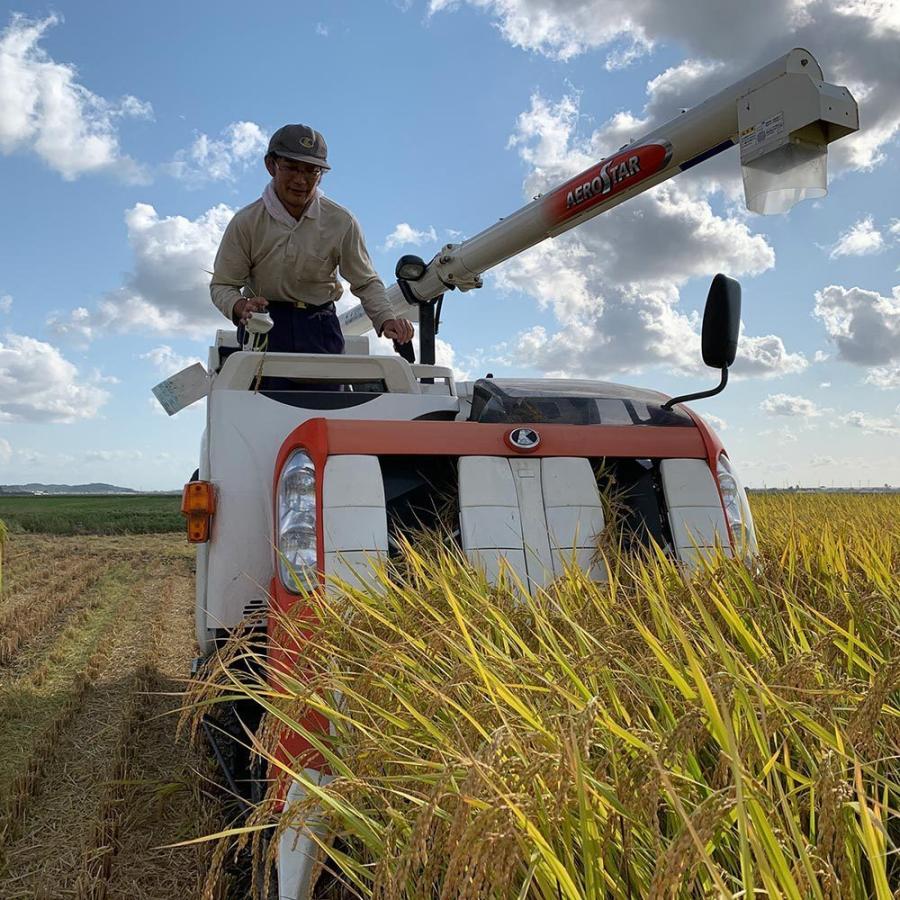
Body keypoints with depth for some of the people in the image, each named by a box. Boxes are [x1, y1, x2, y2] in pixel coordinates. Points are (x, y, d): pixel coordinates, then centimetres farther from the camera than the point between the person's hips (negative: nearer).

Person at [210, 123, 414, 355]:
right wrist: (241, 307, -22)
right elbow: (222, 285, 1)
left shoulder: (341, 222, -1)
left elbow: (366, 283, 6)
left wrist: (385, 320, -13)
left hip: (320, 328, 1)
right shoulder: (246, 222, -3)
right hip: (263, 326, 0)